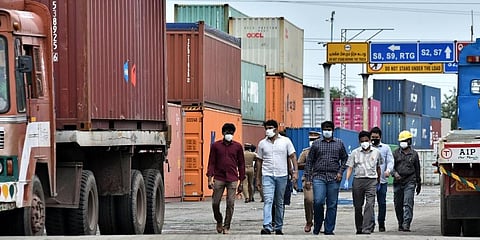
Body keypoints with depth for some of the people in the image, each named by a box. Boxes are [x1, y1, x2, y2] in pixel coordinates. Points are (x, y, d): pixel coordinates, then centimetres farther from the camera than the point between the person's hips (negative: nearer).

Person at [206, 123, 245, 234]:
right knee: (215, 203, -1)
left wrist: (241, 182, 5)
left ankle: (226, 227, 4)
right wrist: (210, 179, -4)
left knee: (230, 204, -4)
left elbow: (241, 164, 9)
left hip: (232, 179, 0)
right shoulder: (215, 146, 5)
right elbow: (211, 163, 6)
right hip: (219, 178, 0)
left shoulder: (237, 146, 6)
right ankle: (219, 221, 25)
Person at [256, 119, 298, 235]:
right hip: (267, 175, 0)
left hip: (282, 176, 0)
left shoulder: (285, 141, 3)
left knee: (279, 203, 9)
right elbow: (260, 161, 12)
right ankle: (267, 227, -25)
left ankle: (278, 228, 17)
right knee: (268, 201, -15)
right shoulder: (262, 143, 7)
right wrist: (258, 178, 11)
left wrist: (295, 171, -8)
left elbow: (293, 157, 4)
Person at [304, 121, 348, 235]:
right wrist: (307, 179, 3)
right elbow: (309, 161, 9)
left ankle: (329, 230, 8)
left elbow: (344, 158, 17)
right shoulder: (316, 144, 8)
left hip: (334, 178, 1)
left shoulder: (339, 143, 10)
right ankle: (317, 226, 6)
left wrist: (340, 172, 1)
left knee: (332, 205, 1)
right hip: (319, 176, -1)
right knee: (318, 201, -15)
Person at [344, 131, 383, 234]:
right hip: (358, 180, 1)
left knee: (370, 205, -13)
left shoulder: (376, 152, 10)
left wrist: (378, 182, 22)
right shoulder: (355, 152, 6)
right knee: (357, 206, 6)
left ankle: (367, 229, -18)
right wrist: (346, 180, -9)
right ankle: (359, 228, 21)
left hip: (371, 180, -1)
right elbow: (350, 167, 4)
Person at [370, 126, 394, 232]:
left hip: (382, 180, 1)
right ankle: (371, 223, -10)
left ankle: (381, 223, 15)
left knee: (382, 203, 5)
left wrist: (388, 170, -15)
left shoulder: (386, 148, 12)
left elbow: (390, 161, 5)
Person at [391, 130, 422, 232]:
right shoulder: (396, 153, 8)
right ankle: (400, 224, 20)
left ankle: (406, 224, -17)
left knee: (408, 203, -13)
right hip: (398, 182, 2)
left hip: (410, 182, -2)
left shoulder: (414, 154, 9)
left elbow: (417, 169, 16)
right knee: (398, 204, 6)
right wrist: (395, 173, -20)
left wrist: (419, 184, 19)